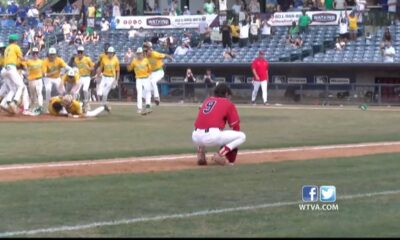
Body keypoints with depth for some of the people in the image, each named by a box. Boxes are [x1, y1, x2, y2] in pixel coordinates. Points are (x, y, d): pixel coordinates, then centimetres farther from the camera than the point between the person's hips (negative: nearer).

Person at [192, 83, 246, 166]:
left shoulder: (206, 101, 26)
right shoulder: (228, 103, 12)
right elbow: (235, 126, 11)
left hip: (195, 138, 5)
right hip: (213, 136, -5)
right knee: (242, 136, 11)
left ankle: (201, 154, 15)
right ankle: (221, 153, -8)